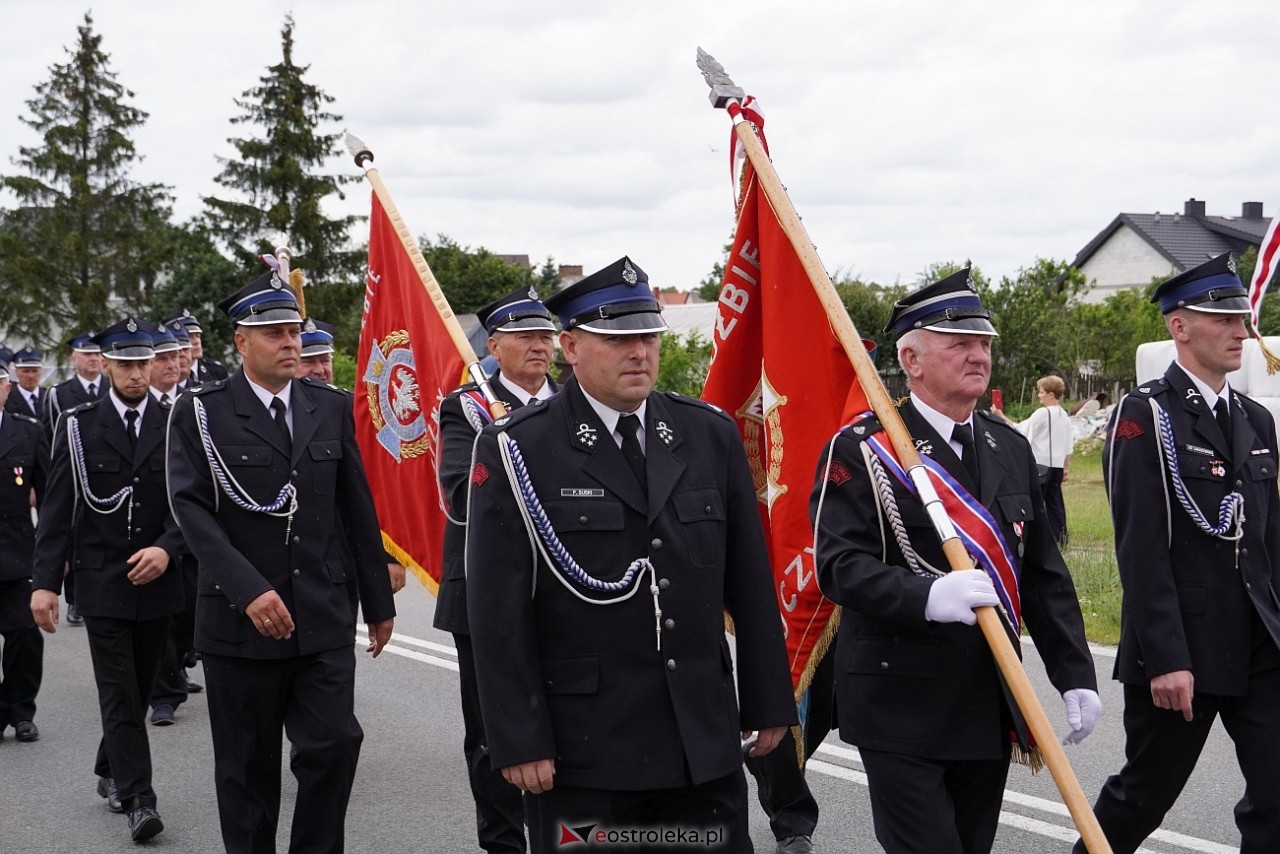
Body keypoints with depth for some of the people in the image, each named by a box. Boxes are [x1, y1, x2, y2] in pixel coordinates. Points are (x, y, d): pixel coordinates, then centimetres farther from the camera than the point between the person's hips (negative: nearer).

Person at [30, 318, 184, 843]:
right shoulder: (79, 427, -2)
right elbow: (57, 510, -2)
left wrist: (166, 548, -17)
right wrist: (45, 582, -8)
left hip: (156, 581, 2)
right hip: (103, 583, -2)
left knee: (140, 686, 13)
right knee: (119, 692, -6)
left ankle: (111, 772, 33)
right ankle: (138, 799, -7)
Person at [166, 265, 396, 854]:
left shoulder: (332, 408, 8)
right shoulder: (200, 413, -3)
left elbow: (358, 511, 10)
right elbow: (191, 508, -13)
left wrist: (378, 602, 11)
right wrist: (249, 590, -23)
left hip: (324, 617, 3)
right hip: (239, 621, -2)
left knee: (334, 744, -5)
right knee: (248, 766, 7)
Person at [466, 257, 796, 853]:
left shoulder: (711, 436, 7)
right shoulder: (516, 450, -5)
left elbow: (751, 583, 10)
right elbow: (498, 611, -8)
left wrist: (768, 704, 10)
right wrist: (519, 742, -11)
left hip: (704, 740, 4)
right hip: (582, 748, -3)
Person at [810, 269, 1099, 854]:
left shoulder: (1011, 448, 12)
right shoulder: (860, 449, -8)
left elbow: (1044, 574, 13)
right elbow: (839, 565, -18)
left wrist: (1075, 674, 5)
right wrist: (926, 597, -34)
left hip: (990, 710, 6)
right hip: (901, 711, -6)